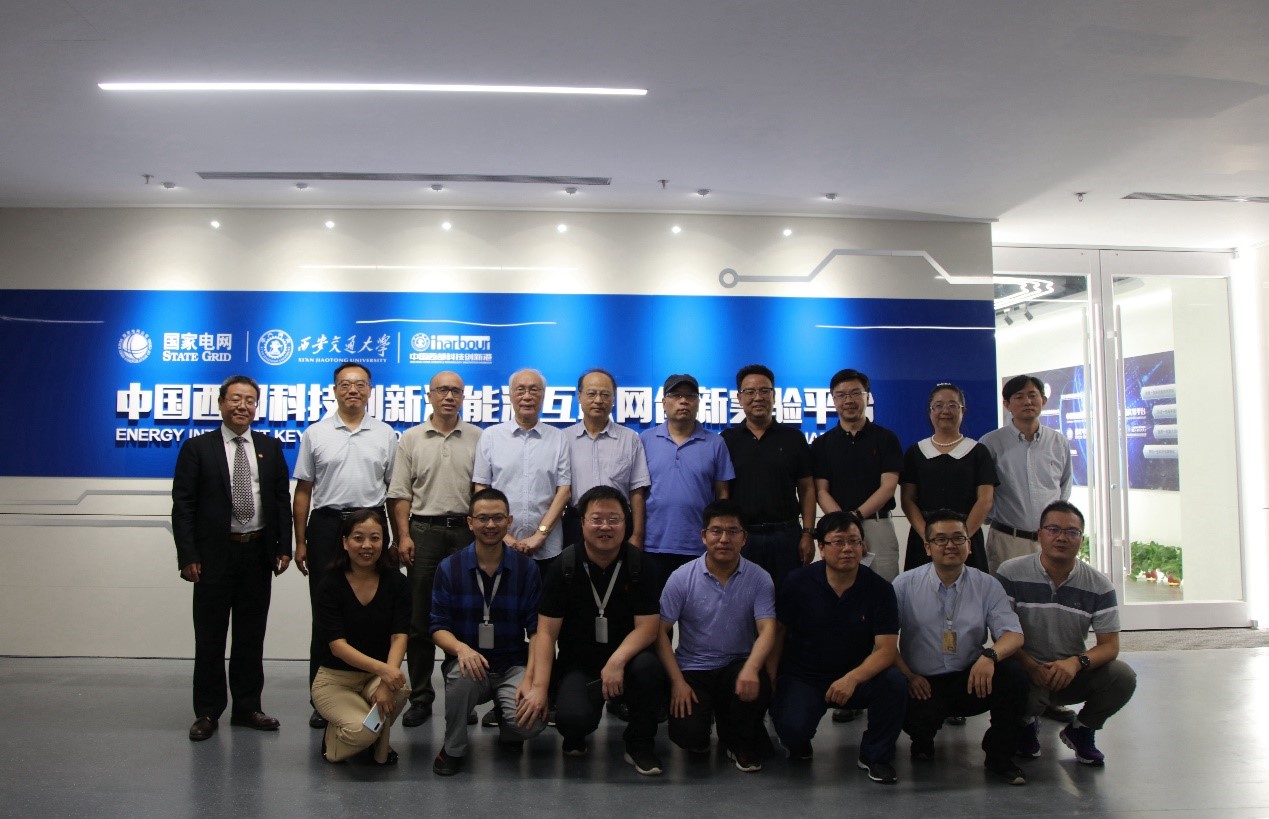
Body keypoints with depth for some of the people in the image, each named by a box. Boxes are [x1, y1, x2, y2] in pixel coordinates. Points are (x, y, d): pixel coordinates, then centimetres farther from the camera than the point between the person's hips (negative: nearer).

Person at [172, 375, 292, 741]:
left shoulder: (271, 447, 8)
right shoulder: (197, 447, 0)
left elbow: (283, 500, 8)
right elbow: (182, 505, -4)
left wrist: (284, 547, 2)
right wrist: (188, 556, -10)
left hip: (258, 553, 3)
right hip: (215, 555, -3)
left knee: (251, 636, 11)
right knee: (210, 637, 5)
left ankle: (248, 707, 21)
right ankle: (207, 712, 17)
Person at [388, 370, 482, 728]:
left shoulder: (477, 438, 5)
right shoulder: (411, 439, 7)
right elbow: (400, 493, 4)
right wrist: (404, 536, -5)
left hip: (466, 531, 0)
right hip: (424, 531, 1)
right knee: (420, 618, 5)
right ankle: (420, 697, 14)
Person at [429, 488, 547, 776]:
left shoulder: (527, 568, 0)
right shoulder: (449, 568, 0)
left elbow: (537, 630, -2)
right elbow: (438, 626, -1)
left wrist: (530, 677, -17)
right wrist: (461, 648, -24)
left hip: (513, 665, 0)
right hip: (467, 659, 0)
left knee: (531, 722, -27)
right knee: (462, 675, -36)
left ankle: (507, 731, 14)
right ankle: (453, 748, -6)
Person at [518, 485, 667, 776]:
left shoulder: (640, 566, -7)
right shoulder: (564, 567, -8)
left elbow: (647, 626, -11)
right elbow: (546, 632, -9)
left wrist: (617, 660, -29)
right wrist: (539, 687, -19)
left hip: (626, 656, 1)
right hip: (578, 664, -1)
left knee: (648, 666, -33)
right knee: (574, 718, -30)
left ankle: (640, 744, -5)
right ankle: (575, 736, 12)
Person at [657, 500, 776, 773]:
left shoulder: (759, 579, -6)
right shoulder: (682, 577, -7)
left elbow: (767, 630, -14)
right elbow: (660, 631, -5)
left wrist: (751, 668, -34)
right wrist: (677, 681, -14)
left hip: (737, 666, 1)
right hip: (693, 669, -1)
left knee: (757, 685, -33)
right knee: (687, 735, -23)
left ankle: (738, 741, 2)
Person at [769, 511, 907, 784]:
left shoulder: (879, 588, -9)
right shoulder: (799, 582, -9)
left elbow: (886, 649, -14)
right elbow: (778, 631, 0)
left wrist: (852, 678, -31)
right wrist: (769, 682, -8)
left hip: (857, 677, 2)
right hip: (802, 678, -1)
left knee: (895, 682, -28)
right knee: (792, 728, -29)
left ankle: (876, 755, -2)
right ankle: (798, 743, 14)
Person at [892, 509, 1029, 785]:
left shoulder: (988, 585, 4)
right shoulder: (905, 585, -1)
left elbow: (1013, 635, -3)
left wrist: (990, 656, -24)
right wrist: (908, 676, -14)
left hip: (971, 680, 2)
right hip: (921, 684, -2)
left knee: (1014, 676, -26)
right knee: (918, 714, -33)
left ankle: (999, 755, -1)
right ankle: (923, 742, 10)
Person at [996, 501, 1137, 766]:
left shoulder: (1099, 585, -2)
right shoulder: (1011, 574, -10)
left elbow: (1110, 645, -4)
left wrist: (1077, 662, -25)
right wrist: (1031, 666, -25)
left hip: (1073, 673, 3)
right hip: (1026, 673, -3)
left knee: (1123, 677, -23)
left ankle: (1081, 730, 9)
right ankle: (1026, 725, 7)